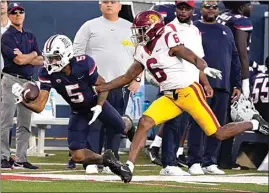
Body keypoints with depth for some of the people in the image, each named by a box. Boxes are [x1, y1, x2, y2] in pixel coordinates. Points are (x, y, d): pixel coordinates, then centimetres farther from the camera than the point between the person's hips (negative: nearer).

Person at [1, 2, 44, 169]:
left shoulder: (30, 36, 17)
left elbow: (40, 61, 9)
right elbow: (18, 60, -17)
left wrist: (25, 58, -8)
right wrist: (33, 54, 2)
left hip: (28, 81, 7)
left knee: (25, 123, 7)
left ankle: (21, 159, 10)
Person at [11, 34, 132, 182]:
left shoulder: (83, 64, -30)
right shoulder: (47, 74, -24)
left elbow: (103, 85, -13)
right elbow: (39, 106, -26)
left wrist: (99, 106, -28)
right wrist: (22, 99, -45)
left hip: (96, 104, -2)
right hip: (78, 112, 2)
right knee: (77, 156, -11)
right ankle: (108, 161, 16)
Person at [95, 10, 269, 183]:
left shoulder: (167, 40, -14)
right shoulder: (142, 51, 9)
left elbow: (193, 58, -22)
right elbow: (127, 77, 18)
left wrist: (205, 69, -45)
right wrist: (98, 88, 16)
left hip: (189, 91, -7)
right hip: (170, 97, 7)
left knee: (219, 134, -4)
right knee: (144, 123, -12)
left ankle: (254, 124, 20)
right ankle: (129, 166, -13)